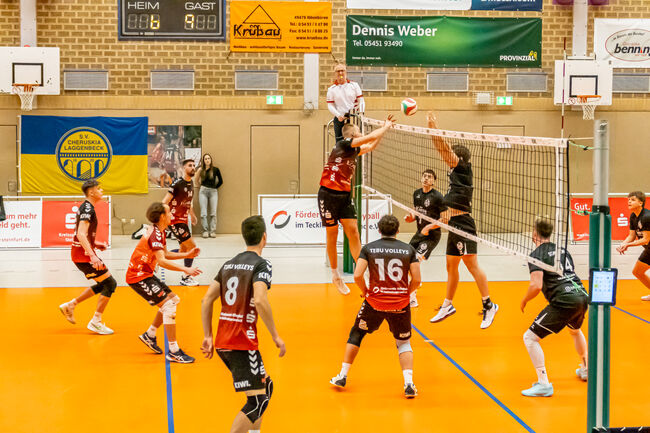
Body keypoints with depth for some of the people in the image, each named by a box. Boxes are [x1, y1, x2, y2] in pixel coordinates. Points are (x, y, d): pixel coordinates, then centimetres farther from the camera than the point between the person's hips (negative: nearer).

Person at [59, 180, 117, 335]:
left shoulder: (86, 207, 15)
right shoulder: (88, 208, -16)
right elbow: (81, 235, -26)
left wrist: (95, 244, 17)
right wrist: (93, 256, -32)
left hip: (80, 253, 10)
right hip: (83, 254, -10)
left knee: (103, 285, 17)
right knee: (110, 283, -6)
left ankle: (70, 305, 20)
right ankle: (96, 322, -3)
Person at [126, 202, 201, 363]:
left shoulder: (159, 231, 10)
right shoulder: (155, 234, -21)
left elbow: (165, 254, 21)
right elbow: (161, 261, -31)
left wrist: (187, 254, 9)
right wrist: (185, 270, -33)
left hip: (145, 274, 10)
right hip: (138, 276, -10)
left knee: (173, 299, 16)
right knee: (168, 304, -16)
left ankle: (149, 335, 26)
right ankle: (173, 351, -16)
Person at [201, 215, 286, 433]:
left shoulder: (229, 264, 14)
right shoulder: (261, 264, -7)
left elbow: (206, 300, 10)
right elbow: (260, 301, -22)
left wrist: (208, 337, 13)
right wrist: (275, 336, -15)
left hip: (222, 342, 8)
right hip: (243, 343, -8)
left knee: (265, 386, 23)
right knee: (258, 400, -6)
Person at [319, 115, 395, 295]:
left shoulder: (355, 150, 13)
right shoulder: (343, 144, -10)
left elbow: (372, 145, 30)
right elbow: (371, 137, -13)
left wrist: (385, 126, 26)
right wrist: (386, 126, 1)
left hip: (345, 195, 7)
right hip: (328, 194, -7)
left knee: (353, 232, -2)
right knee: (332, 235, 3)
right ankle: (335, 275, 15)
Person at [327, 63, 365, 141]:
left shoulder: (354, 85, 4)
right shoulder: (331, 89, 3)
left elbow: (361, 101, 4)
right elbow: (330, 105, 2)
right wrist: (338, 115, -13)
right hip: (339, 119, 0)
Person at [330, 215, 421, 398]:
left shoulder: (368, 248, -1)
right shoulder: (409, 249, 1)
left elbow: (357, 276, -9)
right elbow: (416, 280, -2)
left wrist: (365, 292, 8)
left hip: (375, 302, 0)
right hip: (400, 304, 1)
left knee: (356, 334, 21)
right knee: (403, 343, 18)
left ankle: (342, 376, 25)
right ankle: (409, 384, 3)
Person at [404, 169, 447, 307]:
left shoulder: (437, 196, -15)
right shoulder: (416, 193, 6)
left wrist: (429, 227, -22)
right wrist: (411, 217, -2)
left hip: (432, 235, -8)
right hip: (419, 233, 8)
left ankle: (412, 298, -15)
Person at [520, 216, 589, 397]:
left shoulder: (537, 254, -3)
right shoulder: (562, 250, 18)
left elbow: (536, 286, -14)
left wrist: (524, 301, 2)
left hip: (564, 302, -8)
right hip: (582, 296, 8)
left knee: (530, 338, -1)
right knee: (575, 330, 39)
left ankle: (544, 384, -8)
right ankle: (585, 369, 52)